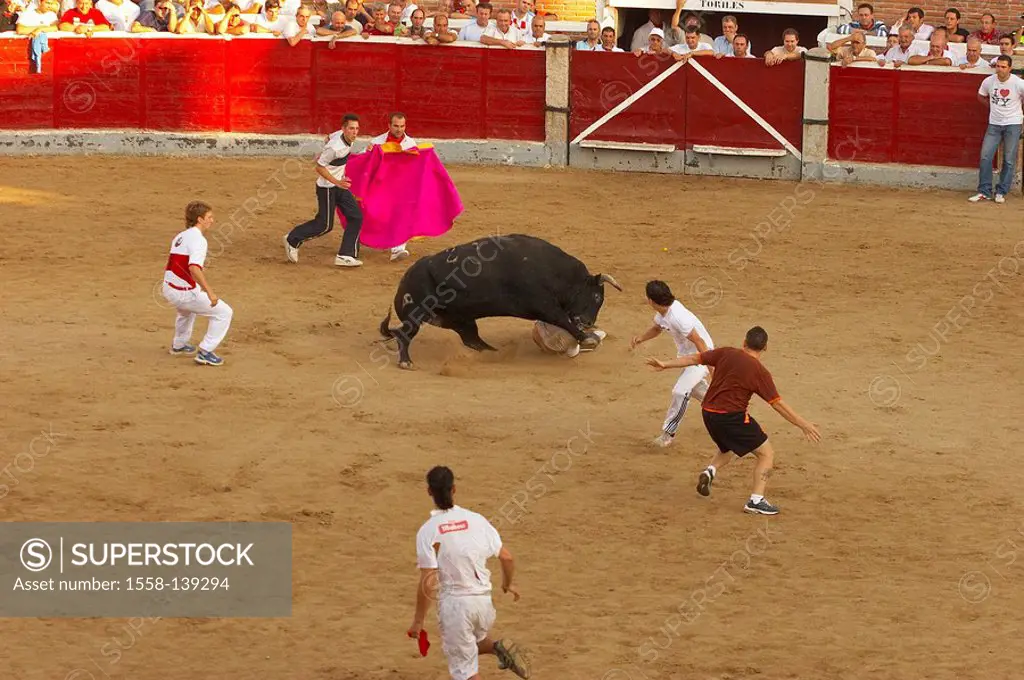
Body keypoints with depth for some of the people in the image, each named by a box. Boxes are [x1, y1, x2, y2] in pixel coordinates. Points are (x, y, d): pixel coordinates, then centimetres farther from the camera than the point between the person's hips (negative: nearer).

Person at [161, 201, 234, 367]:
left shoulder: (180, 236, 13)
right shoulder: (198, 239, -15)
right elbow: (194, 267, -30)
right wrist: (209, 291, -35)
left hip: (168, 289, 9)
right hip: (185, 293, -9)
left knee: (186, 309, 42)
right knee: (224, 313, -1)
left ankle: (178, 344, 55)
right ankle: (205, 352, -2)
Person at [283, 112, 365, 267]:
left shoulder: (341, 134, -3)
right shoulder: (335, 148, -29)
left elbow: (329, 138, 18)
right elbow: (319, 167, -23)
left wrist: (323, 154, 32)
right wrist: (336, 182, -29)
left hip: (340, 185, 9)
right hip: (327, 187, -9)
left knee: (356, 217, 0)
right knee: (324, 224, -2)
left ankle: (345, 256, 2)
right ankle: (292, 240, 20)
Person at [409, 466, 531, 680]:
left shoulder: (427, 531, -10)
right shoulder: (476, 520, 0)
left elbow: (428, 583, -13)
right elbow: (506, 558, 2)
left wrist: (418, 620, -4)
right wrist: (507, 584, 23)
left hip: (453, 602, -4)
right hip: (483, 600, 4)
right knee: (475, 643, 32)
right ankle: (499, 648, 1)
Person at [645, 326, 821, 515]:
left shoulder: (726, 353, 5)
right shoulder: (760, 372, -7)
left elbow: (694, 359, 9)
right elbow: (778, 404, -9)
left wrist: (665, 364, 19)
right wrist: (804, 425, -3)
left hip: (708, 413, 6)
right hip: (732, 417, -6)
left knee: (727, 449, 33)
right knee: (766, 453, 4)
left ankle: (710, 471, 3)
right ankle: (756, 501, -6)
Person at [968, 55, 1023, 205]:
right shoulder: (988, 81, -4)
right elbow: (981, 96, 16)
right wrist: (994, 107, 10)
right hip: (994, 124, 3)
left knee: (1009, 160, 0)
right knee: (985, 156, -5)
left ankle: (1001, 192, 9)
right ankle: (984, 192, 2)